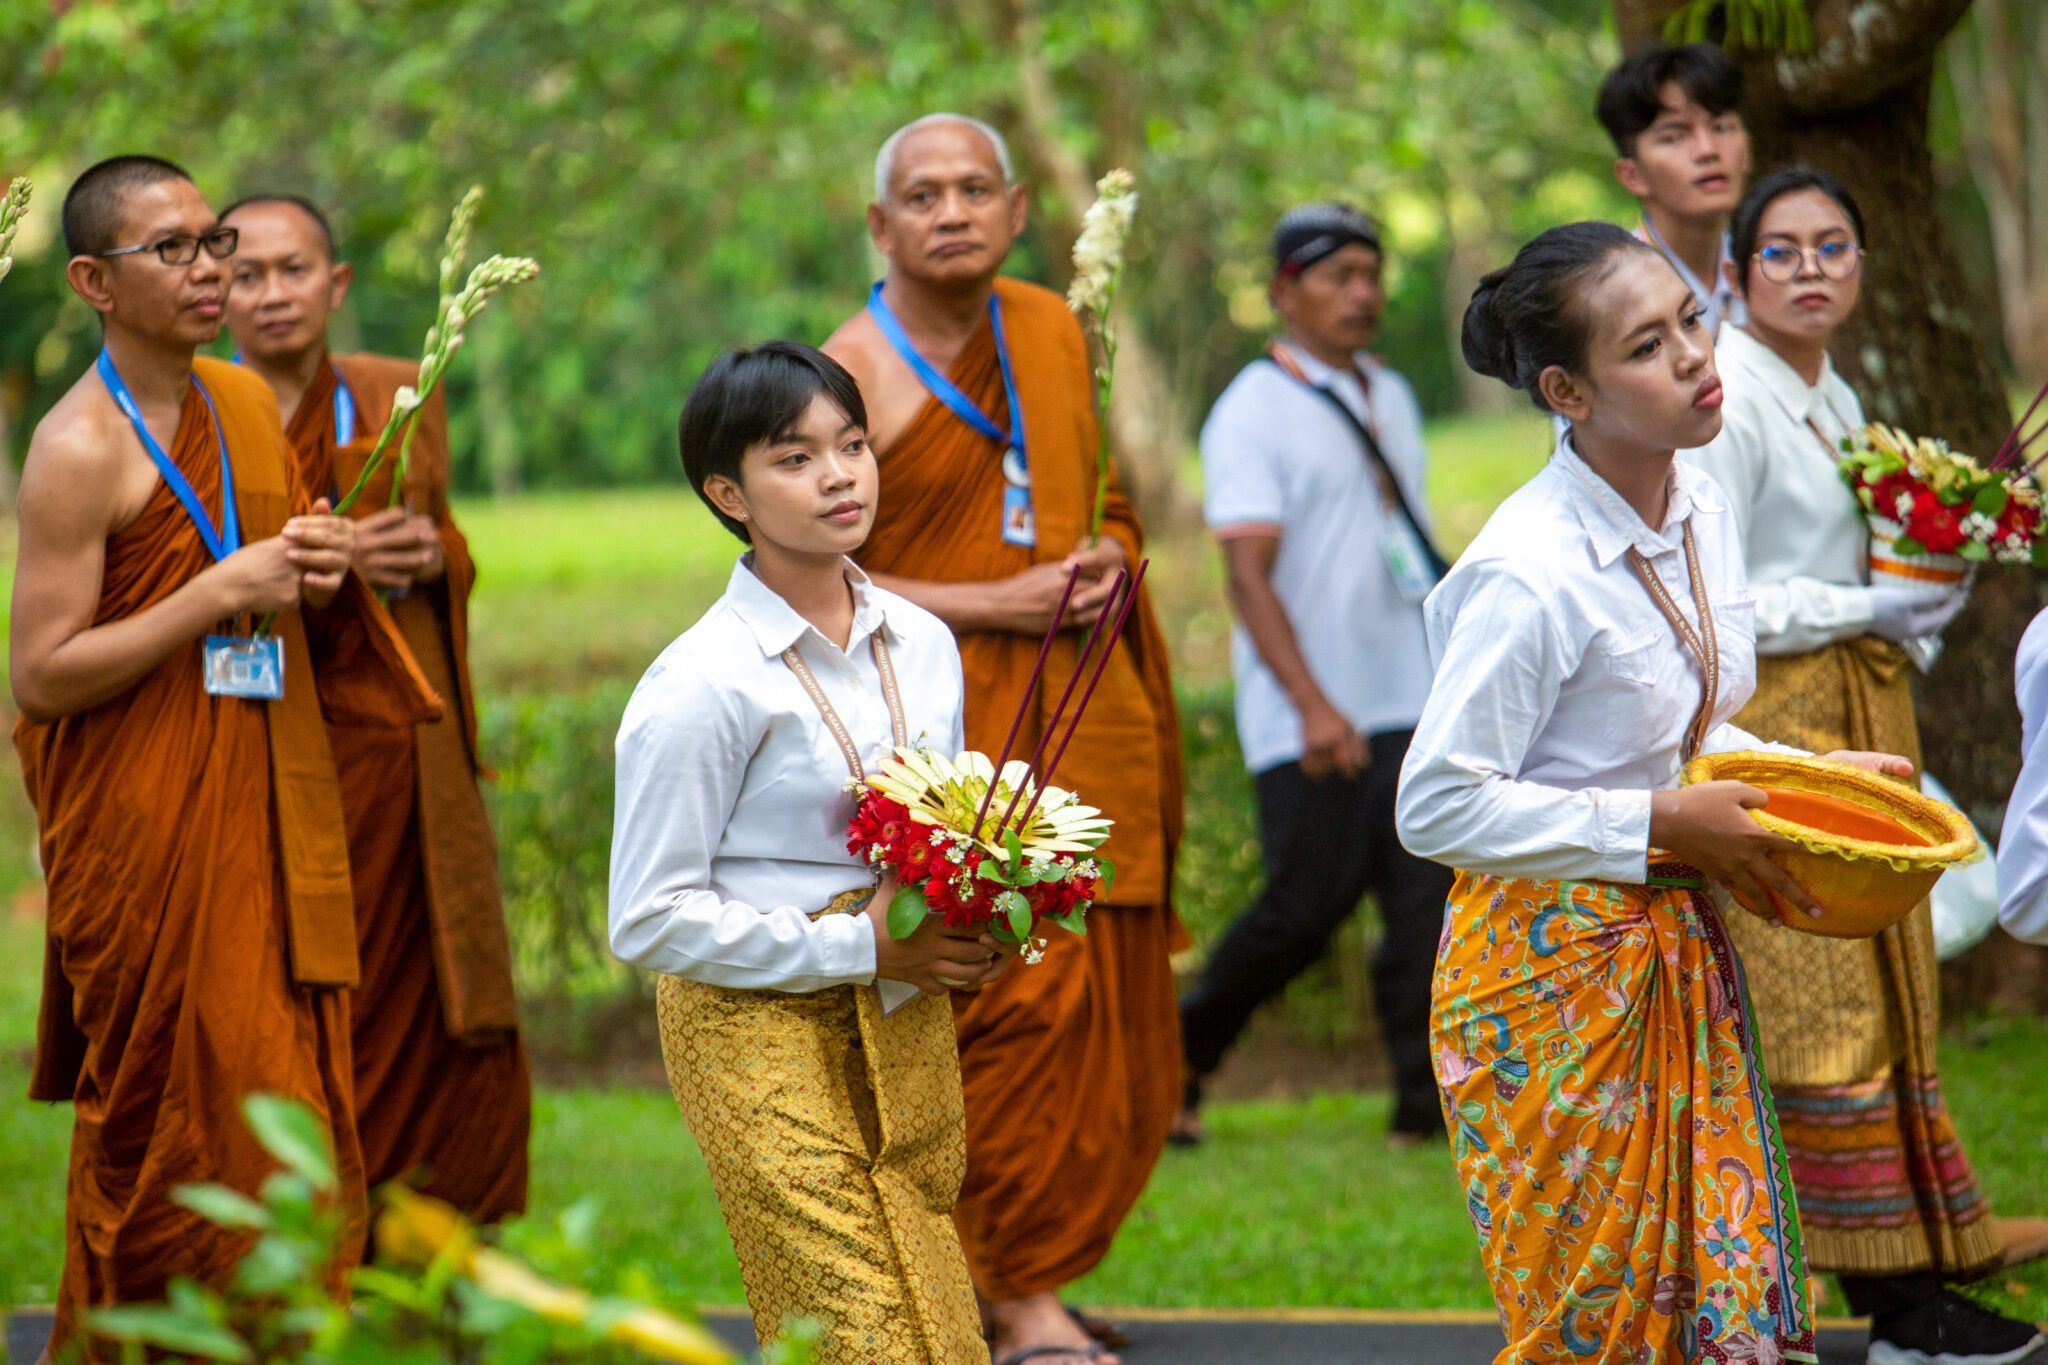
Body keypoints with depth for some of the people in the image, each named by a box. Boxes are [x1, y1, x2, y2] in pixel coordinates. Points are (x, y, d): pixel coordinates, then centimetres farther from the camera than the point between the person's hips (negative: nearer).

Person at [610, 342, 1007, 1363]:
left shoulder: (921, 644, 7)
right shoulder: (700, 685, -13)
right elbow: (650, 921, -13)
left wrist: (975, 928, -1)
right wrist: (861, 946, -15)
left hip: (908, 1028, 6)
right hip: (763, 1030, -6)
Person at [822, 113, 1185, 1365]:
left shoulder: (1056, 334, 12)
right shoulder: (851, 371, -6)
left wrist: (1109, 557, 0)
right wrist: (997, 605, -15)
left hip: (1087, 721, 6)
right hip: (950, 732, -6)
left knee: (1108, 1016, 5)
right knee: (1015, 1008, -11)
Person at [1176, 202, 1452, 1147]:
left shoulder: (1390, 399, 16)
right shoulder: (1253, 412, -7)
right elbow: (1249, 573, -14)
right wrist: (1313, 705, -23)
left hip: (1412, 701, 6)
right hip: (1310, 719, -6)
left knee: (1426, 892, -3)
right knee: (1309, 902, -5)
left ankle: (1427, 1097, -1)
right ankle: (1180, 1054, 15)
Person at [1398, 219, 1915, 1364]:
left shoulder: (1704, 511, 4)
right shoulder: (1532, 574, -23)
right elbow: (1438, 806, -21)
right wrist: (1665, 823, -18)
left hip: (1674, 948, 8)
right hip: (1548, 961, -8)